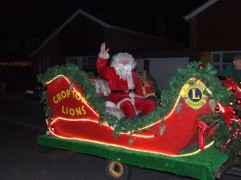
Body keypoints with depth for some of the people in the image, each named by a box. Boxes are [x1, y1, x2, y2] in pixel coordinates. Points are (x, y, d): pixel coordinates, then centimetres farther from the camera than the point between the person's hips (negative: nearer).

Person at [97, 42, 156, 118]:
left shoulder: (132, 73, 24)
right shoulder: (112, 71, 9)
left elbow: (138, 86, 28)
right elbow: (102, 70, -10)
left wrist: (140, 97, 11)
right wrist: (103, 56, -26)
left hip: (133, 96, 6)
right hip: (118, 96, -6)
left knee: (151, 103, -11)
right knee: (128, 105, -40)